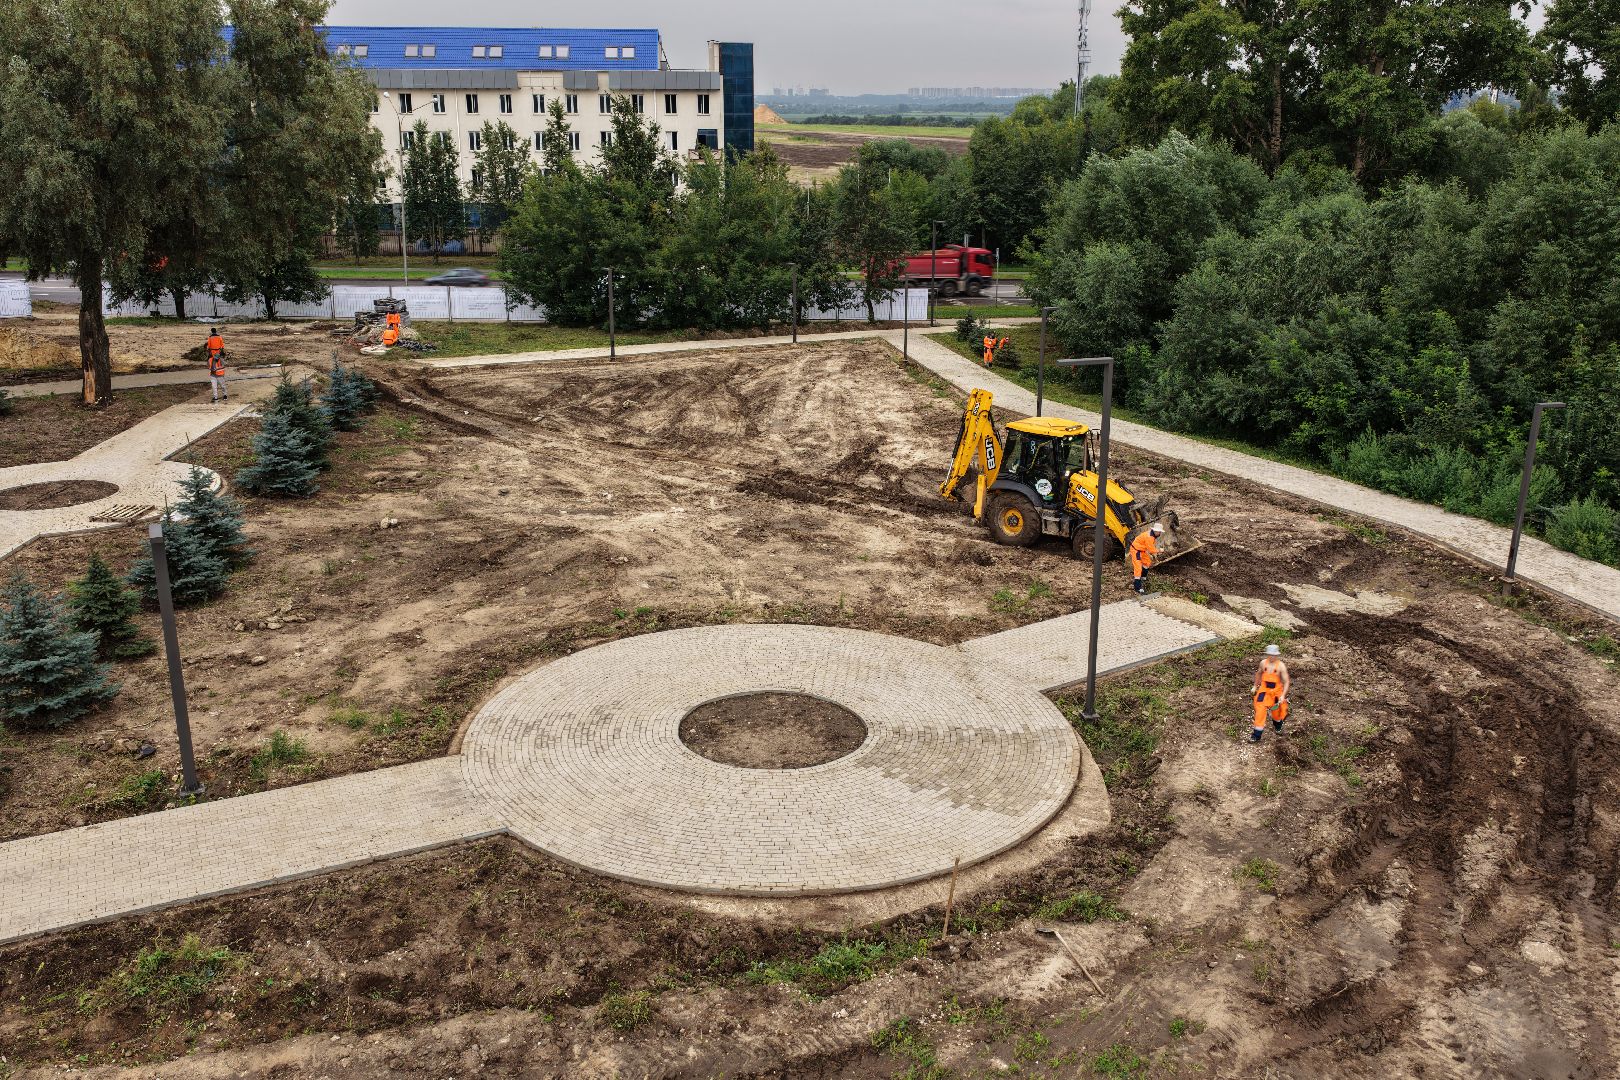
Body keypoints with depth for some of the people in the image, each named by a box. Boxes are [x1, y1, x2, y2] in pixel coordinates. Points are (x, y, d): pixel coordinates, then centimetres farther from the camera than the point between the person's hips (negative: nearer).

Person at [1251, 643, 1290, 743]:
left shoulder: (1281, 666, -18)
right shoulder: (1263, 663, -6)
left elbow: (1286, 682, -17)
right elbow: (1259, 673, 15)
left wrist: (1283, 695, -25)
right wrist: (1255, 686, 20)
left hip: (1277, 691, -2)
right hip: (1264, 690, 2)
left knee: (1277, 711, 17)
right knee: (1260, 710, -8)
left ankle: (1278, 727, 51)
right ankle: (1257, 735, -3)